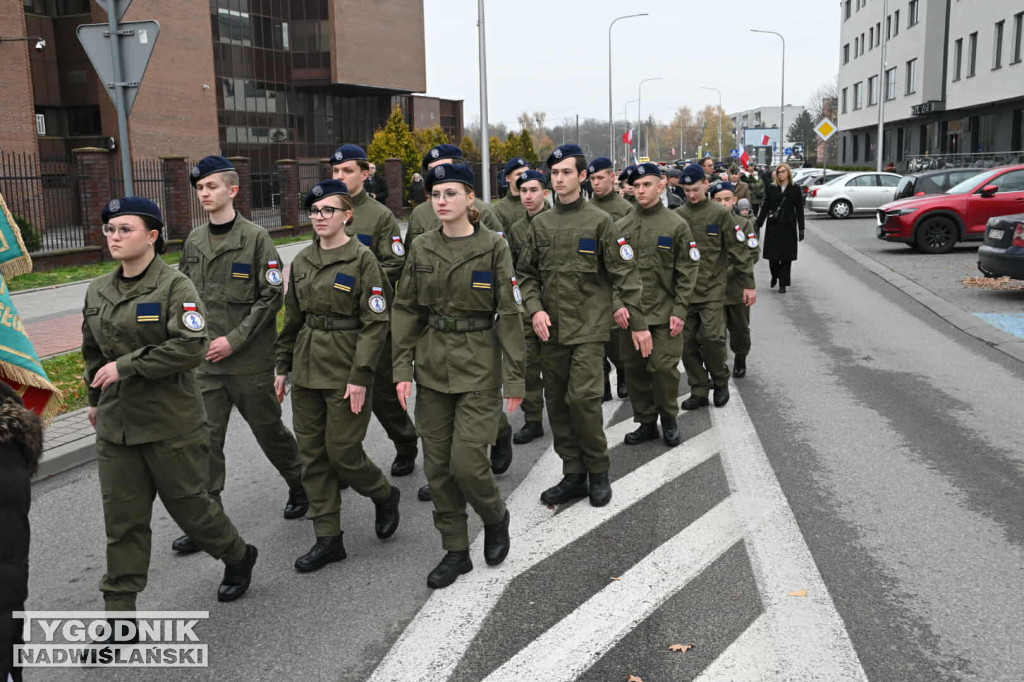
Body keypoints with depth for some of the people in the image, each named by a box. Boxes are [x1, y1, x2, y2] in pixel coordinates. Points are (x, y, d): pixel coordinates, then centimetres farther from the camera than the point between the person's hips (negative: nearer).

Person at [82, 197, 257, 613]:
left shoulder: (175, 286, -12)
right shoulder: (98, 291, 9)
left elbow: (191, 348, -23)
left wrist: (125, 366, -20)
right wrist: (96, 399, 25)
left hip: (171, 421, -5)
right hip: (116, 422, 6)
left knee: (187, 502, 8)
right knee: (122, 519, 8)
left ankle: (238, 558, 35)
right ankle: (119, 607, 18)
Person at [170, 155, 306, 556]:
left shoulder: (255, 238, -8)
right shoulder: (193, 242, 8)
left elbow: (272, 296, -11)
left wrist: (235, 339, -16)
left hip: (250, 359, -4)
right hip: (206, 359, 4)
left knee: (268, 430, 10)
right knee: (205, 438, 1)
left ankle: (301, 486, 35)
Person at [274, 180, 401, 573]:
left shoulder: (362, 259, -9)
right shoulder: (302, 261, 9)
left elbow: (376, 323, -12)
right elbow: (292, 318, 16)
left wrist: (360, 375, -17)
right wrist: (283, 366, 14)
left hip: (346, 371, -6)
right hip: (306, 368, 6)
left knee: (341, 451, -3)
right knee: (312, 454, 7)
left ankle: (384, 496, 28)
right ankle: (328, 539, 17)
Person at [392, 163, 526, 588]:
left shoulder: (493, 247, -7)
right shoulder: (421, 249, 4)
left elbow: (510, 313, -7)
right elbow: (406, 310, 6)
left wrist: (515, 377, -9)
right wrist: (402, 368, -1)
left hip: (478, 366, -4)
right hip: (432, 368, 4)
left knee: (466, 462, -9)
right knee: (438, 466, 7)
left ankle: (495, 518, 24)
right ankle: (455, 551, 23)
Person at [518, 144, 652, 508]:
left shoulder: (599, 221, -3)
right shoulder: (540, 224, 9)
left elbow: (624, 273, -3)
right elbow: (527, 273, 13)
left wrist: (638, 323, -5)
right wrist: (535, 308, -5)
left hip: (588, 327, -5)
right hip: (551, 328, 5)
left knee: (583, 397, -13)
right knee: (557, 402, 7)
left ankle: (598, 471, 7)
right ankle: (573, 474, 20)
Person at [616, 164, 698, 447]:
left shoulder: (676, 225, -1)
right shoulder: (621, 227, 7)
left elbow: (687, 271, -2)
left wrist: (679, 310, -8)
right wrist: (617, 304, -4)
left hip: (664, 314, -3)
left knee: (664, 368, -4)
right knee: (634, 368, 8)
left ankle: (669, 421, 17)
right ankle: (646, 422, 23)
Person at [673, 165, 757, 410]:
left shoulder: (720, 213, -1)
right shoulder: (677, 215, 5)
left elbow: (739, 250, 1)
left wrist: (748, 284, 0)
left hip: (712, 289, -3)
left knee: (712, 337, -12)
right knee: (687, 342, 2)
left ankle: (720, 381, 13)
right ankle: (699, 390, 15)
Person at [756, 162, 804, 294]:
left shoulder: (795, 189, 2)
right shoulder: (772, 189, 5)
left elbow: (799, 210, 3)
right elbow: (765, 207, 6)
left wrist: (801, 229, -1)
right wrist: (758, 224, 0)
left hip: (788, 226, -1)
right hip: (773, 225, 1)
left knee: (786, 256, 0)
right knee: (772, 255, -1)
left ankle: (783, 284, 8)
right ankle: (775, 275, 28)